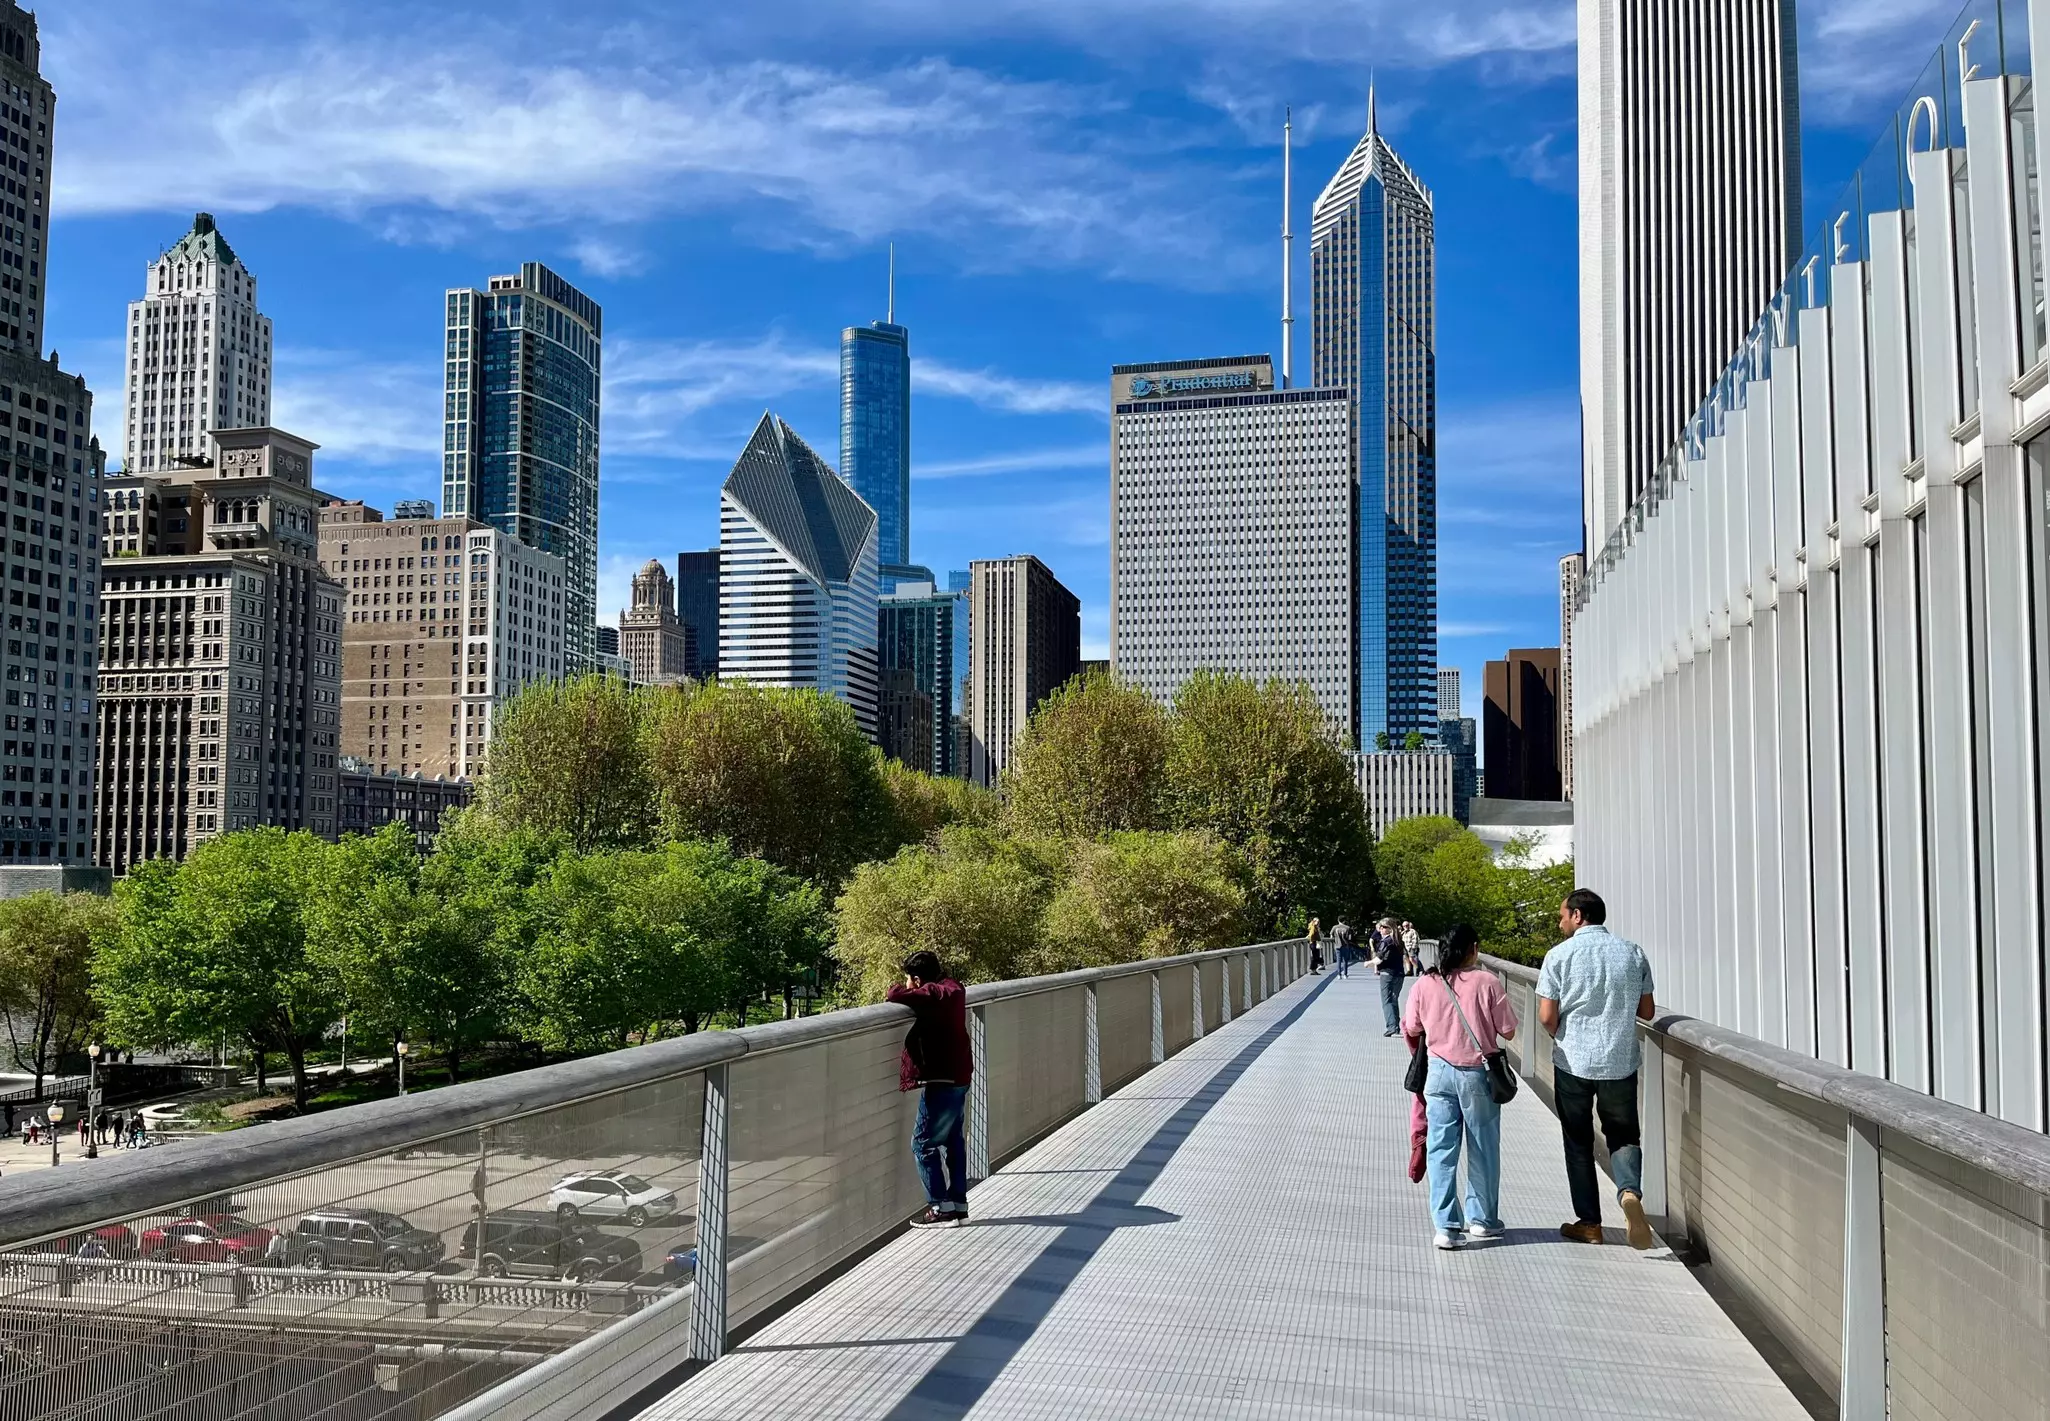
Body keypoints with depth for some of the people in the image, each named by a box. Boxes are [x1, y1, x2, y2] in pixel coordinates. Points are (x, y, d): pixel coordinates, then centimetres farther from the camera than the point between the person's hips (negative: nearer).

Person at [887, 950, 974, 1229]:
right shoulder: (951, 988, 8)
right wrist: (911, 992, 0)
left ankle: (941, 1208, -3)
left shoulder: (933, 994, -21)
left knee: (924, 1143, -3)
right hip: (959, 1076, 10)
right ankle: (958, 1204, 21)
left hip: (942, 1080, -10)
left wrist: (904, 987, -4)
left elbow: (896, 995, -25)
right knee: (953, 1140, 16)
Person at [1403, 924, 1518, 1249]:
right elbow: (1508, 1032, -7)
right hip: (1477, 1073, -2)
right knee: (1482, 1148, 14)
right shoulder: (1487, 983, -11)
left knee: (1441, 1148, 6)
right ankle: (1482, 1219, 26)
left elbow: (1411, 1030, 6)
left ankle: (1446, 1226, 3)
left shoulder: (1424, 985, -4)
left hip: (1439, 1072, 2)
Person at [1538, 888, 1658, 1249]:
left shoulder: (1560, 955, -8)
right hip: (1621, 1061, 2)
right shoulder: (1633, 952, 2)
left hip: (1573, 1061, -2)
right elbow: (1646, 1012, 6)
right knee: (1623, 1135, 15)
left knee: (1579, 1142, 12)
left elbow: (1547, 1017, -10)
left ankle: (1588, 1222, 16)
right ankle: (1630, 1190, -14)